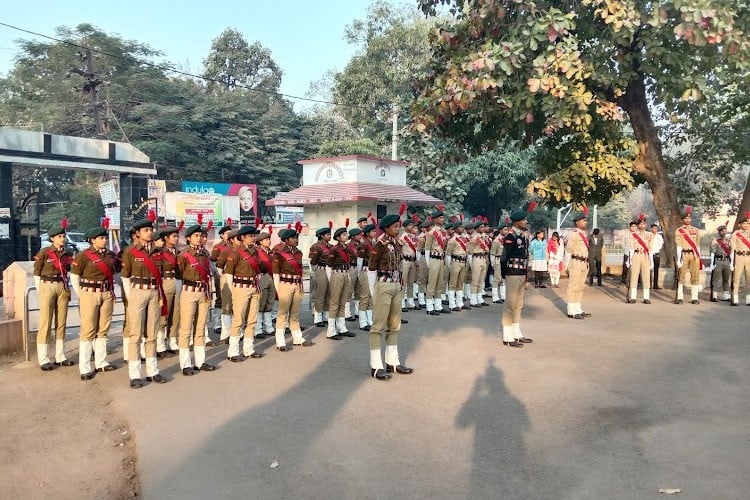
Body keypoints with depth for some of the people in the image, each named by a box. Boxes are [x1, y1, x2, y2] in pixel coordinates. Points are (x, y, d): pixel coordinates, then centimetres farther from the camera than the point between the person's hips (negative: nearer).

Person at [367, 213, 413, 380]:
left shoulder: (397, 244, 9)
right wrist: (374, 294, -10)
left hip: (396, 287, 8)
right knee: (378, 326, -2)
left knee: (394, 326, 13)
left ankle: (392, 362, 24)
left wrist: (399, 285, 12)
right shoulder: (380, 245, -12)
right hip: (383, 287, -8)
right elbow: (371, 269, -11)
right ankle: (376, 367, 4)